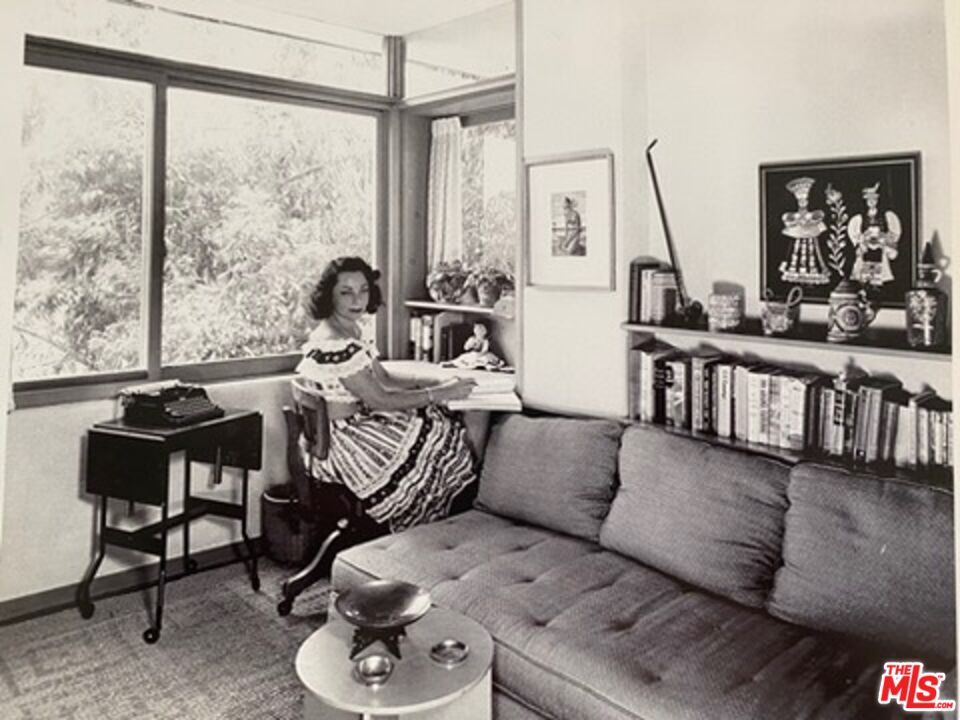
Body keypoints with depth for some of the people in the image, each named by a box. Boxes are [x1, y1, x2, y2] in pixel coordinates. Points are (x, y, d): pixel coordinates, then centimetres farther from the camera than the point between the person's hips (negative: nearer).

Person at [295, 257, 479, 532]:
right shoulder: (334, 344, -25)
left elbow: (385, 380, 9)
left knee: (446, 425, 2)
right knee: (438, 440, -7)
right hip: (341, 442, -9)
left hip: (358, 420, 9)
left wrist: (438, 382, -3)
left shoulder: (355, 328, 5)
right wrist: (441, 394, -18)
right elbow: (379, 401, -23)